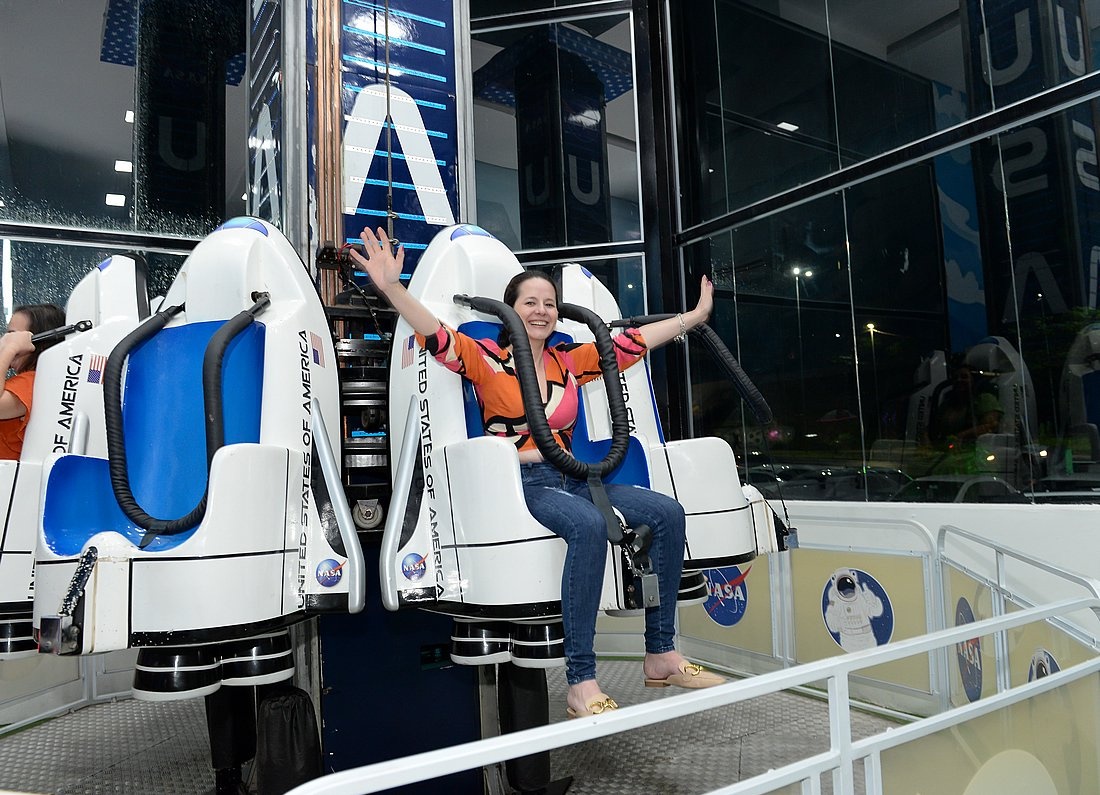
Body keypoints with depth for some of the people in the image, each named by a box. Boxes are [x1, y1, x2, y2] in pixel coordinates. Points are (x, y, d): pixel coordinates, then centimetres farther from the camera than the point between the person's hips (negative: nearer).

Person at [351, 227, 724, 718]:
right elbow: (437, 337, -13)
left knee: (667, 512, -12)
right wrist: (392, 288, -30)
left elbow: (633, 341, 19)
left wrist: (697, 315, 22)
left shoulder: (570, 361, 16)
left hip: (567, 480, 6)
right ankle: (581, 685, -29)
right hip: (517, 484, -6)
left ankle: (661, 656, -3)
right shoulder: (487, 358, 3)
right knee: (589, 525, -35)